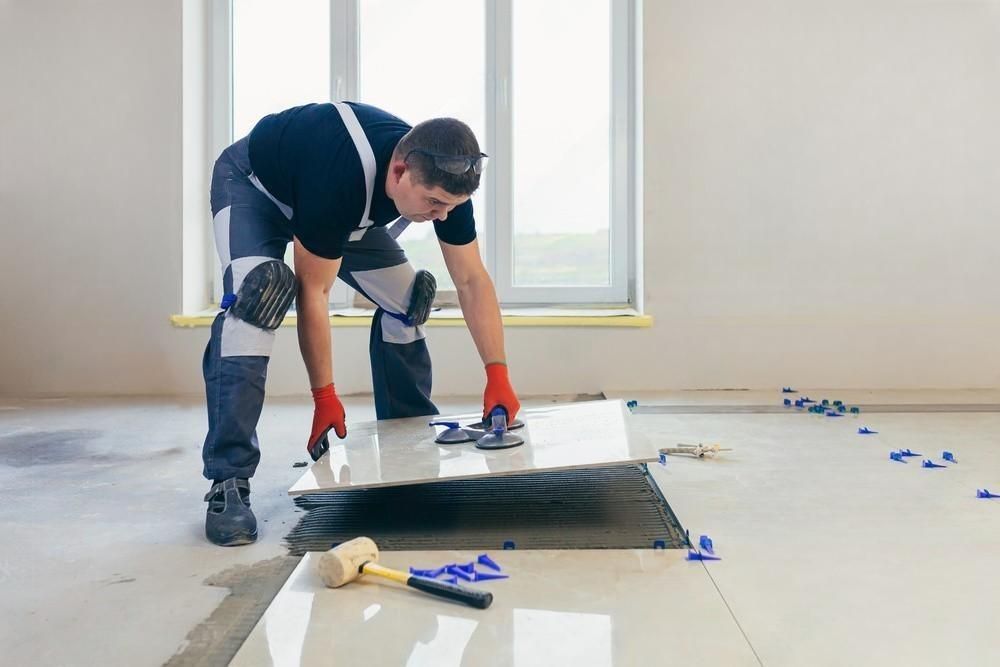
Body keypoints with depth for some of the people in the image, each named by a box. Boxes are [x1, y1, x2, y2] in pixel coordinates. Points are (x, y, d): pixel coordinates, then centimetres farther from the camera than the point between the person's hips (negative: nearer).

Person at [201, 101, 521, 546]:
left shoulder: (442, 178, -26)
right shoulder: (339, 179, -44)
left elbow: (472, 281, -18)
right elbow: (313, 292, -33)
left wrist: (498, 375, -25)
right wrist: (324, 396, -27)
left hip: (346, 207, 6)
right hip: (252, 185, -5)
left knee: (405, 300, -6)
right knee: (256, 296, -31)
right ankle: (227, 481, -24)